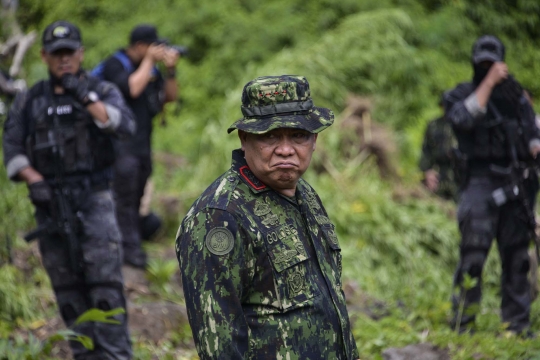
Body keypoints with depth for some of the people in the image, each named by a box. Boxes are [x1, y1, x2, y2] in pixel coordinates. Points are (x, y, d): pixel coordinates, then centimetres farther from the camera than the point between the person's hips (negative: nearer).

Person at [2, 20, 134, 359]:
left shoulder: (101, 91, 4)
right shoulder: (29, 101, 10)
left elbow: (125, 125, -13)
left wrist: (86, 98, -19)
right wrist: (34, 180, -10)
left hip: (93, 200, -3)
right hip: (51, 205, 3)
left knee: (105, 281, -12)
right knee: (68, 291, 5)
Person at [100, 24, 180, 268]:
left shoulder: (149, 67, 13)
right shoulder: (115, 65, -10)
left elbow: (170, 96, 11)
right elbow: (132, 88, -27)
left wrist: (170, 69, -5)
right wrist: (150, 61, -17)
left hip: (143, 142, 8)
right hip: (121, 141, -8)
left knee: (137, 196, 10)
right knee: (125, 196, -9)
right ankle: (130, 247, -9)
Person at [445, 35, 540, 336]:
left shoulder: (516, 95, 15)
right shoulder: (461, 94, 4)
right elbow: (465, 117, -18)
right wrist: (490, 82, -17)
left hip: (514, 184, 4)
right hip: (481, 183, -4)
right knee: (473, 253, -12)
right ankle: (463, 323, -6)